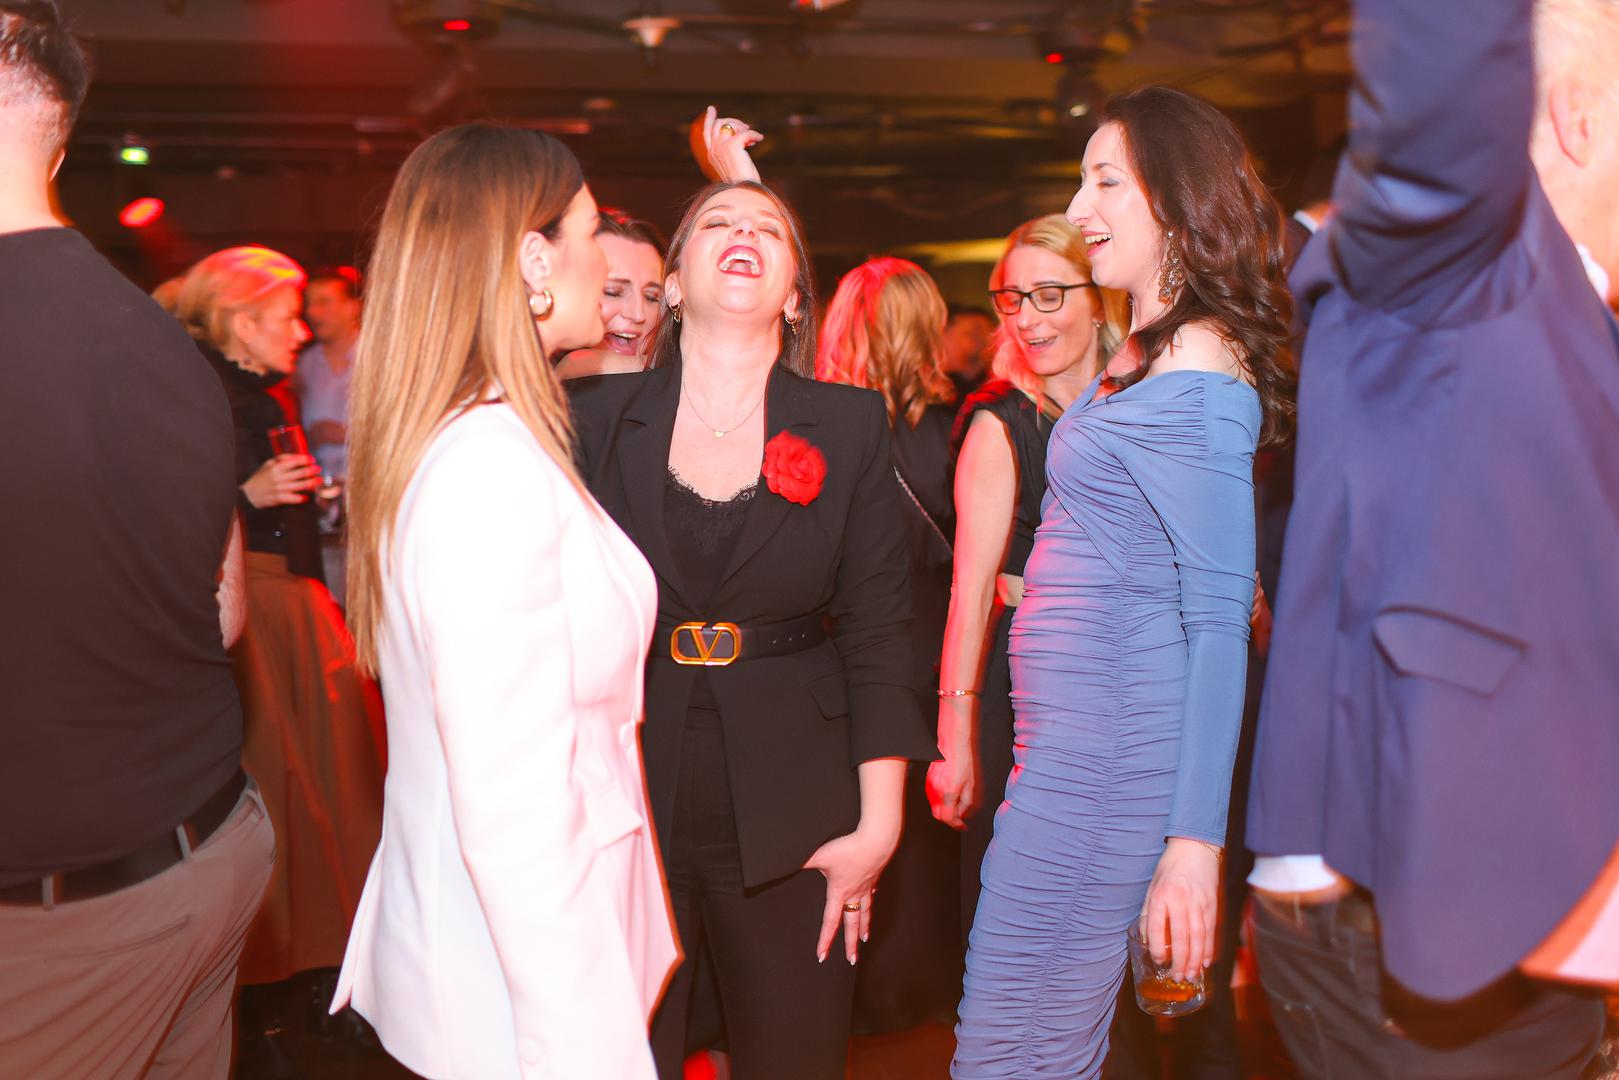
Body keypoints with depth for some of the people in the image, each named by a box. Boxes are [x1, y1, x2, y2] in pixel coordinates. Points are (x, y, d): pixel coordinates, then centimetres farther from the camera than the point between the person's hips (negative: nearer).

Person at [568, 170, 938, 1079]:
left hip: (793, 820, 1)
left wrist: (879, 825, -3)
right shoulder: (596, 416, 0)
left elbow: (877, 635, 0)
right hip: (624, 807, 0)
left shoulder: (852, 425, 1)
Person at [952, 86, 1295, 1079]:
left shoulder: (1195, 380, -14)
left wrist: (1196, 838, -19)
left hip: (1110, 741, -10)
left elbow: (1219, 618, -18)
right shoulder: (1147, 354, 15)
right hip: (1077, 728, 10)